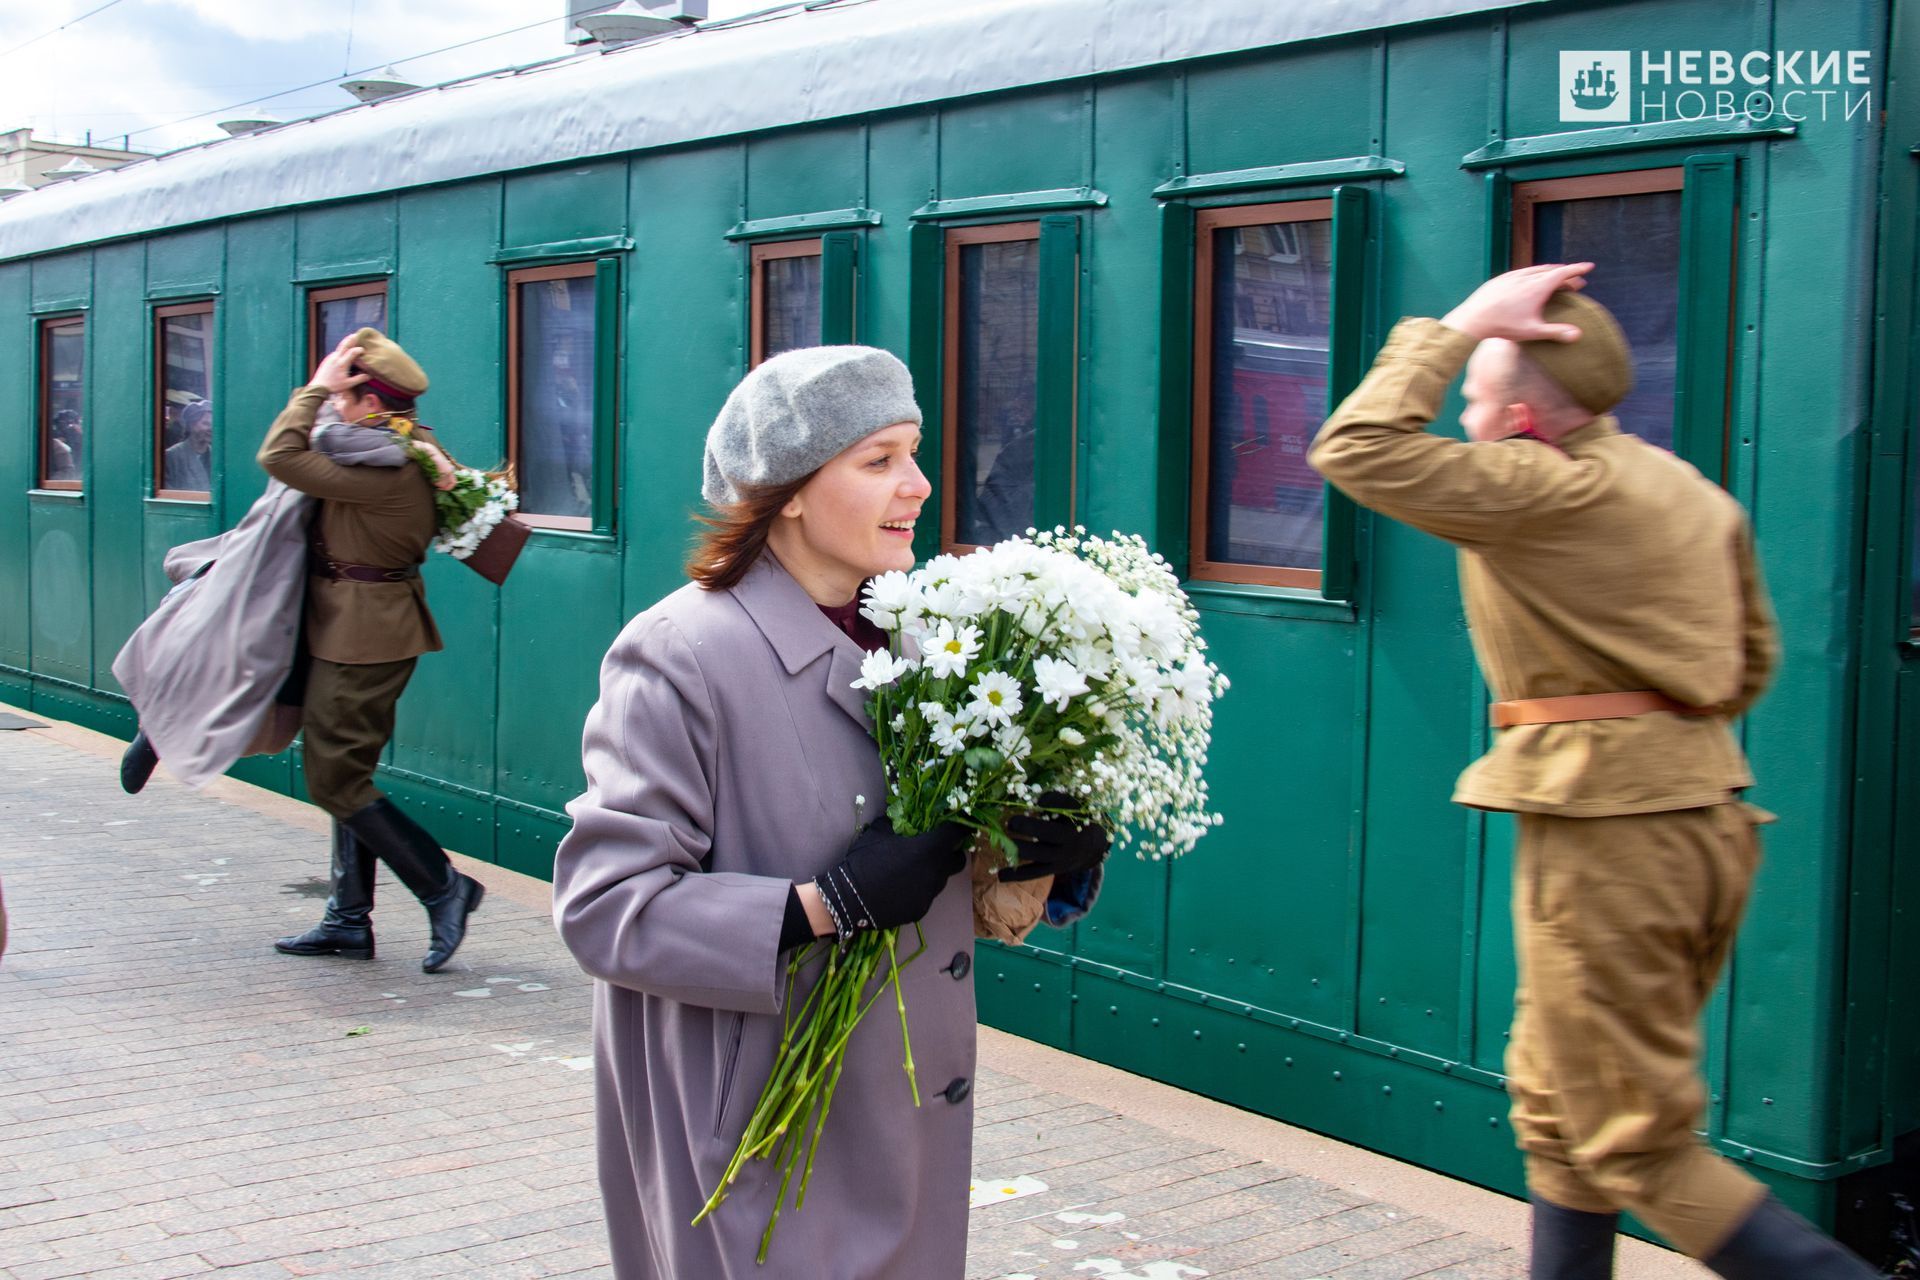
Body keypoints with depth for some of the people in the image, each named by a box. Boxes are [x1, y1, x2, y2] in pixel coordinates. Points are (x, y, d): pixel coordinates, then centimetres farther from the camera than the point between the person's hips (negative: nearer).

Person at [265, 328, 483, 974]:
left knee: (335, 780, -5)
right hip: (368, 632, 11)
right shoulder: (415, 455, 9)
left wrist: (317, 385, -16)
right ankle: (348, 920, 22)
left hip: (360, 637, -11)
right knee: (346, 772, 15)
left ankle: (444, 887, -1)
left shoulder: (383, 471, -23)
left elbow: (279, 456, -24)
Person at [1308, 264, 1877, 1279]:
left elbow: (1356, 452, -17)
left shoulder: (1550, 490, -14)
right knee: (1555, 1102, 20)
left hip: (1606, 827, -10)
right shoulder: (1691, 491, 14)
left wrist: (1458, 325, -9)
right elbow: (1753, 660, 20)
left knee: (1639, 1149, -2)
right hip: (1707, 810, 10)